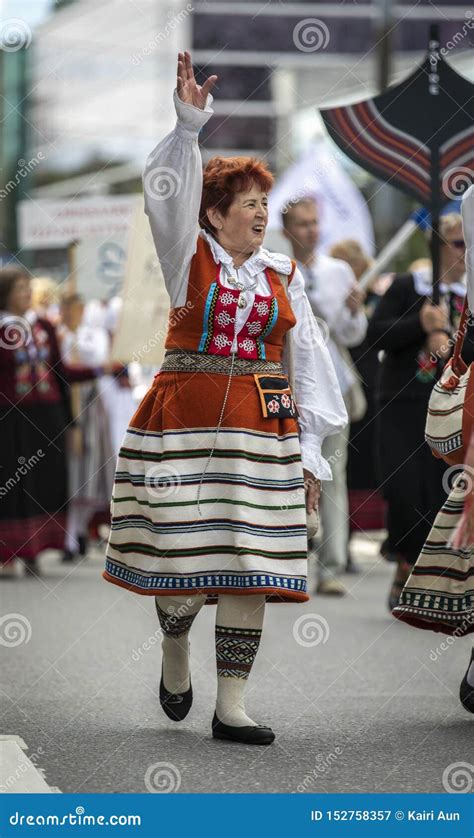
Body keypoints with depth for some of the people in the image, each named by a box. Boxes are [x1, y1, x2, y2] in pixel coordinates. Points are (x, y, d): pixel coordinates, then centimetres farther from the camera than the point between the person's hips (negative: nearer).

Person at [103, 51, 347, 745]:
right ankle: (175, 648, 29)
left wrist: (309, 449, 7)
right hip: (184, 419, -3)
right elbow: (170, 195, -13)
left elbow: (308, 363, 12)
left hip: (261, 425, 3)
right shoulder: (190, 256, 4)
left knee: (248, 566, -2)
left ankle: (230, 708, 2)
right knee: (184, 554, -5)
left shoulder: (282, 275, 12)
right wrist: (189, 124, -26)